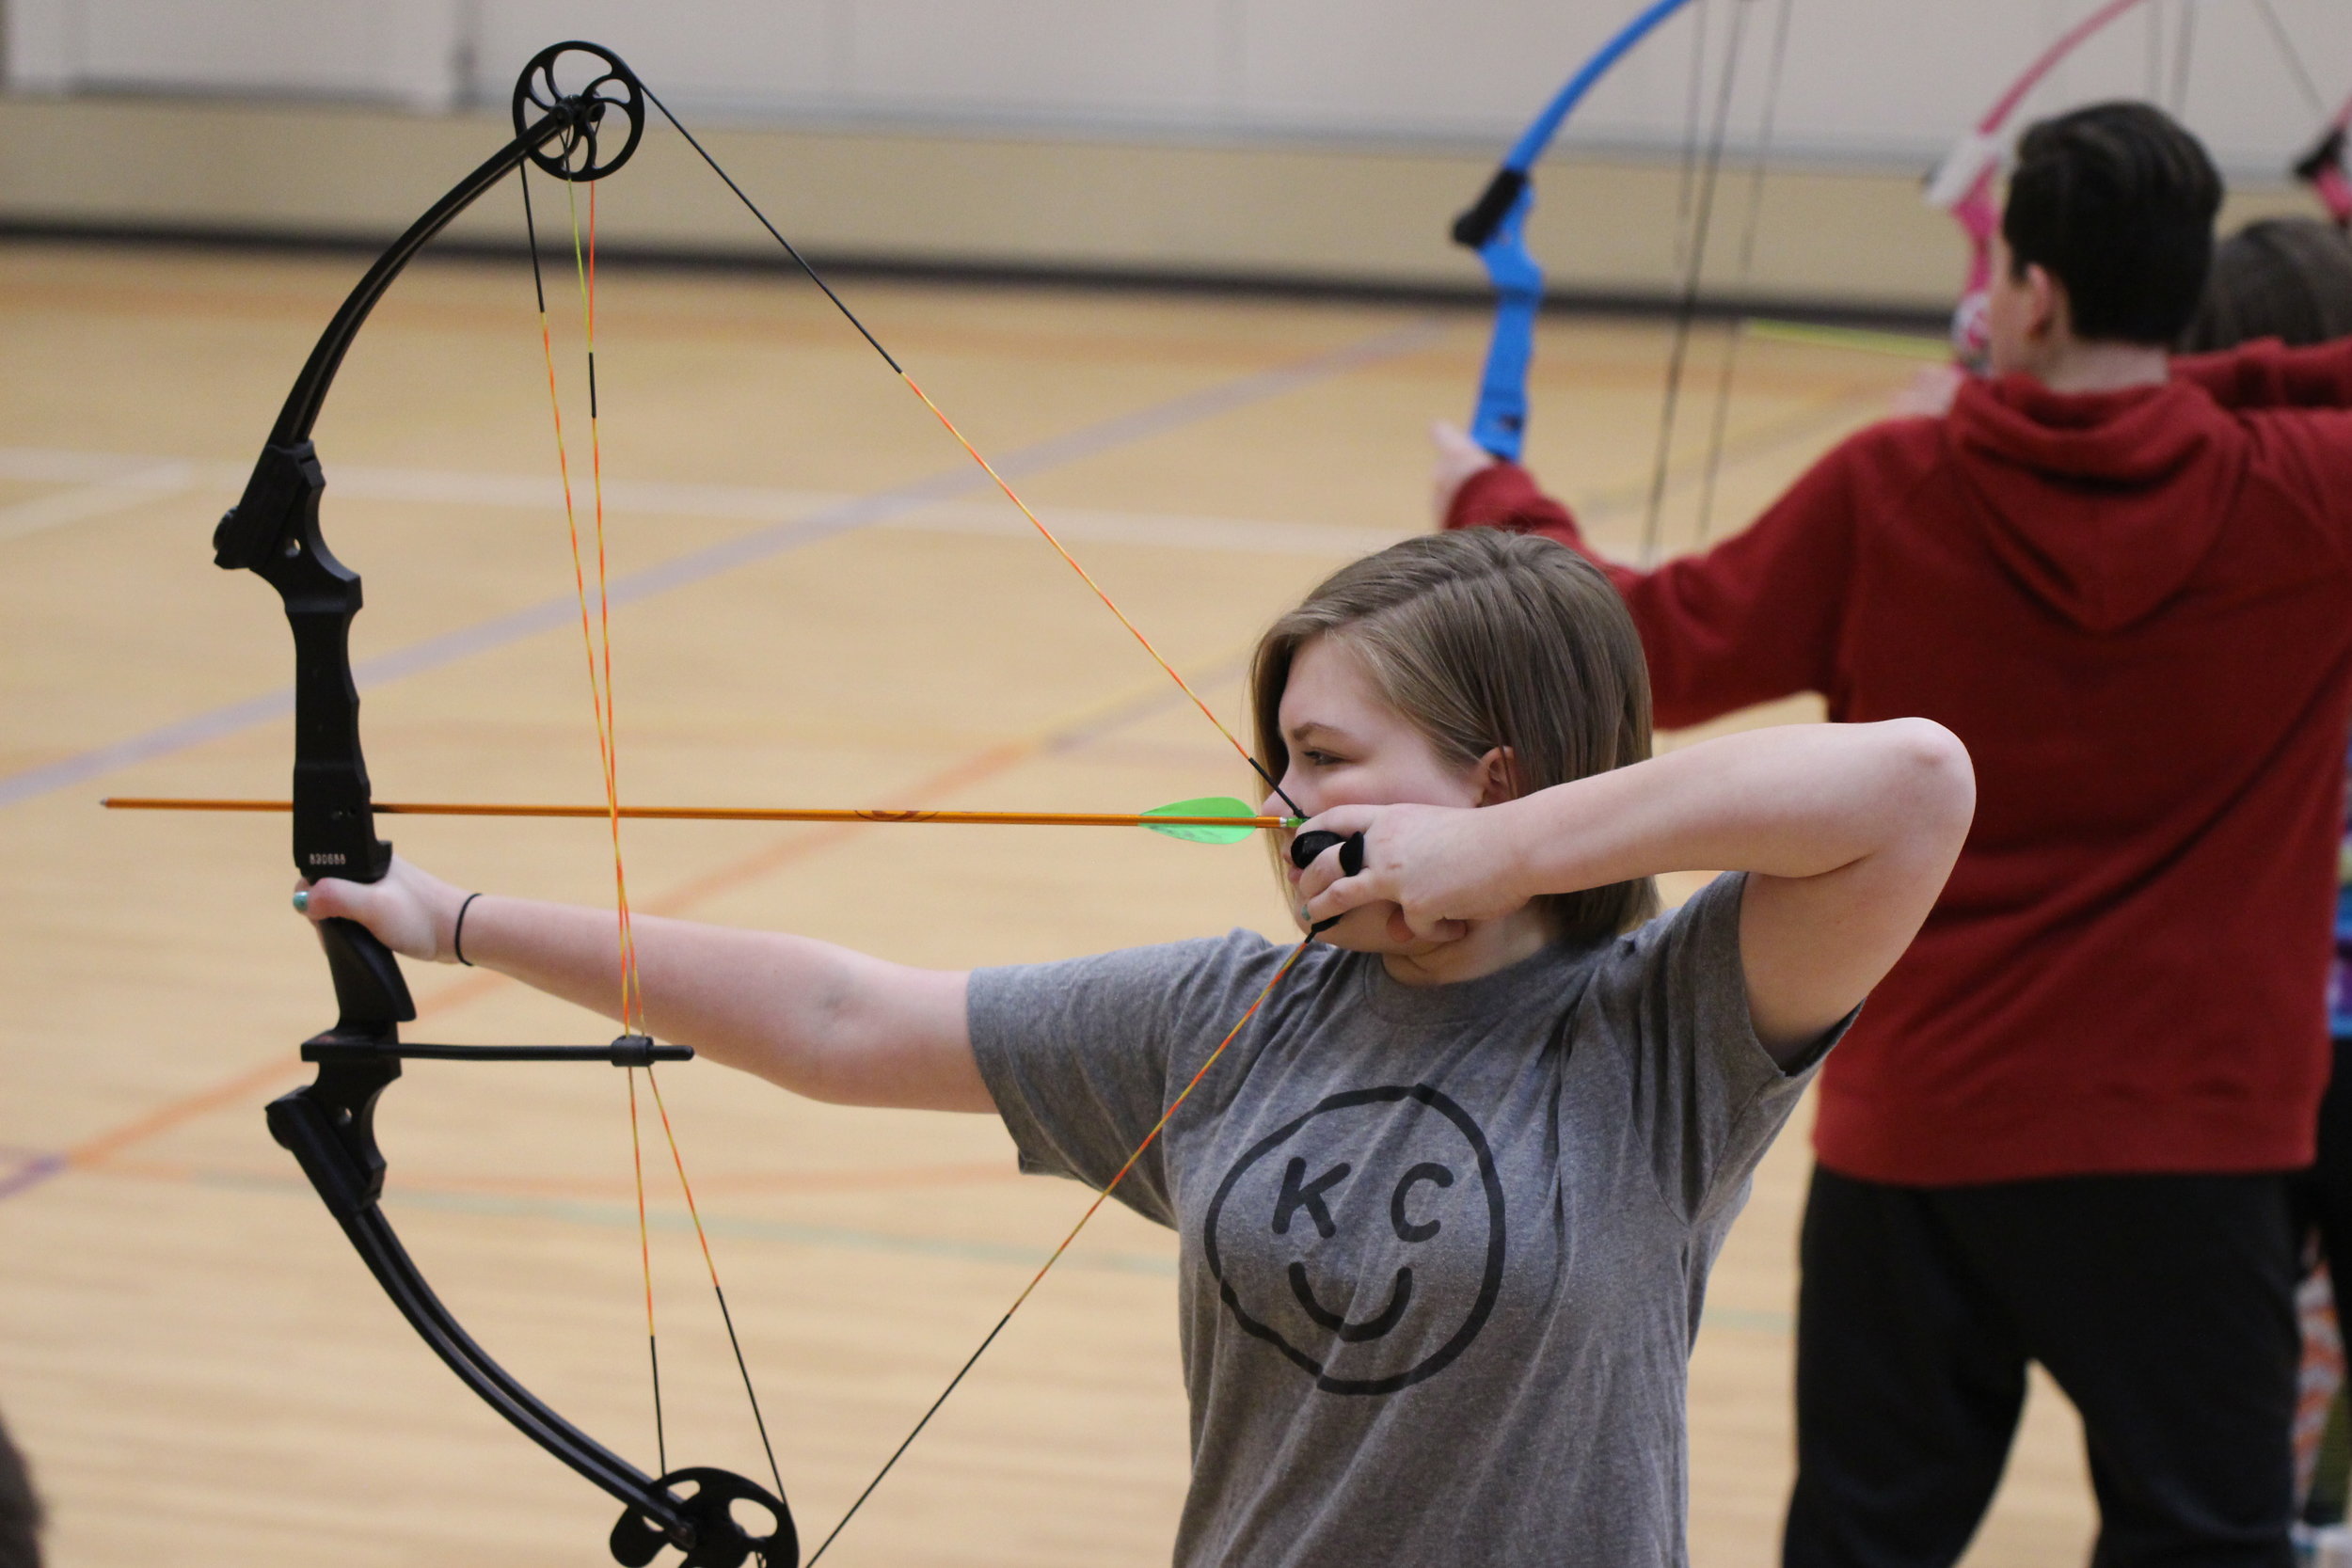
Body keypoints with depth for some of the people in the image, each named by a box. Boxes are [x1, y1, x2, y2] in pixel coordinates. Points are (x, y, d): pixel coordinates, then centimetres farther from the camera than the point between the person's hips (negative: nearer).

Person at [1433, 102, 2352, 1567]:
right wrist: (2186, 390, 6)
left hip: (1919, 1117, 1)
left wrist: (1498, 507, 20)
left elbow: (1653, 650, 2)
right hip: (2189, 1139, -1)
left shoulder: (1888, 495, -8)